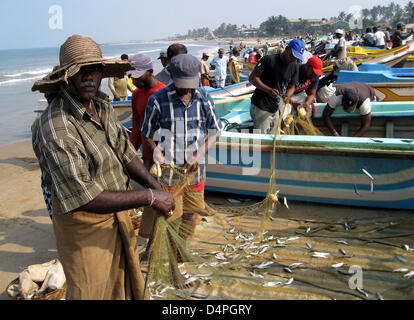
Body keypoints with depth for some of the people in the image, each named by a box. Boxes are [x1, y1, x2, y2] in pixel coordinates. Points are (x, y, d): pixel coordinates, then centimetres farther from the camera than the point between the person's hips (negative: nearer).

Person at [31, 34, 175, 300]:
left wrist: (156, 186, -10)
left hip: (118, 212, 8)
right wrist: (149, 197, -27)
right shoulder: (56, 128, -30)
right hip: (84, 222, -8)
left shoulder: (102, 105, -2)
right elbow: (84, 199, -33)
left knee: (125, 283, 25)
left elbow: (125, 153, 6)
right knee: (92, 291, 12)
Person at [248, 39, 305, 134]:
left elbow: (292, 87, 10)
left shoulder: (295, 66, 5)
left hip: (277, 108, 6)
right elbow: (252, 78, -12)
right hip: (261, 108, -6)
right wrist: (268, 90, -26)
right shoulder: (269, 59, -11)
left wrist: (287, 95, -15)